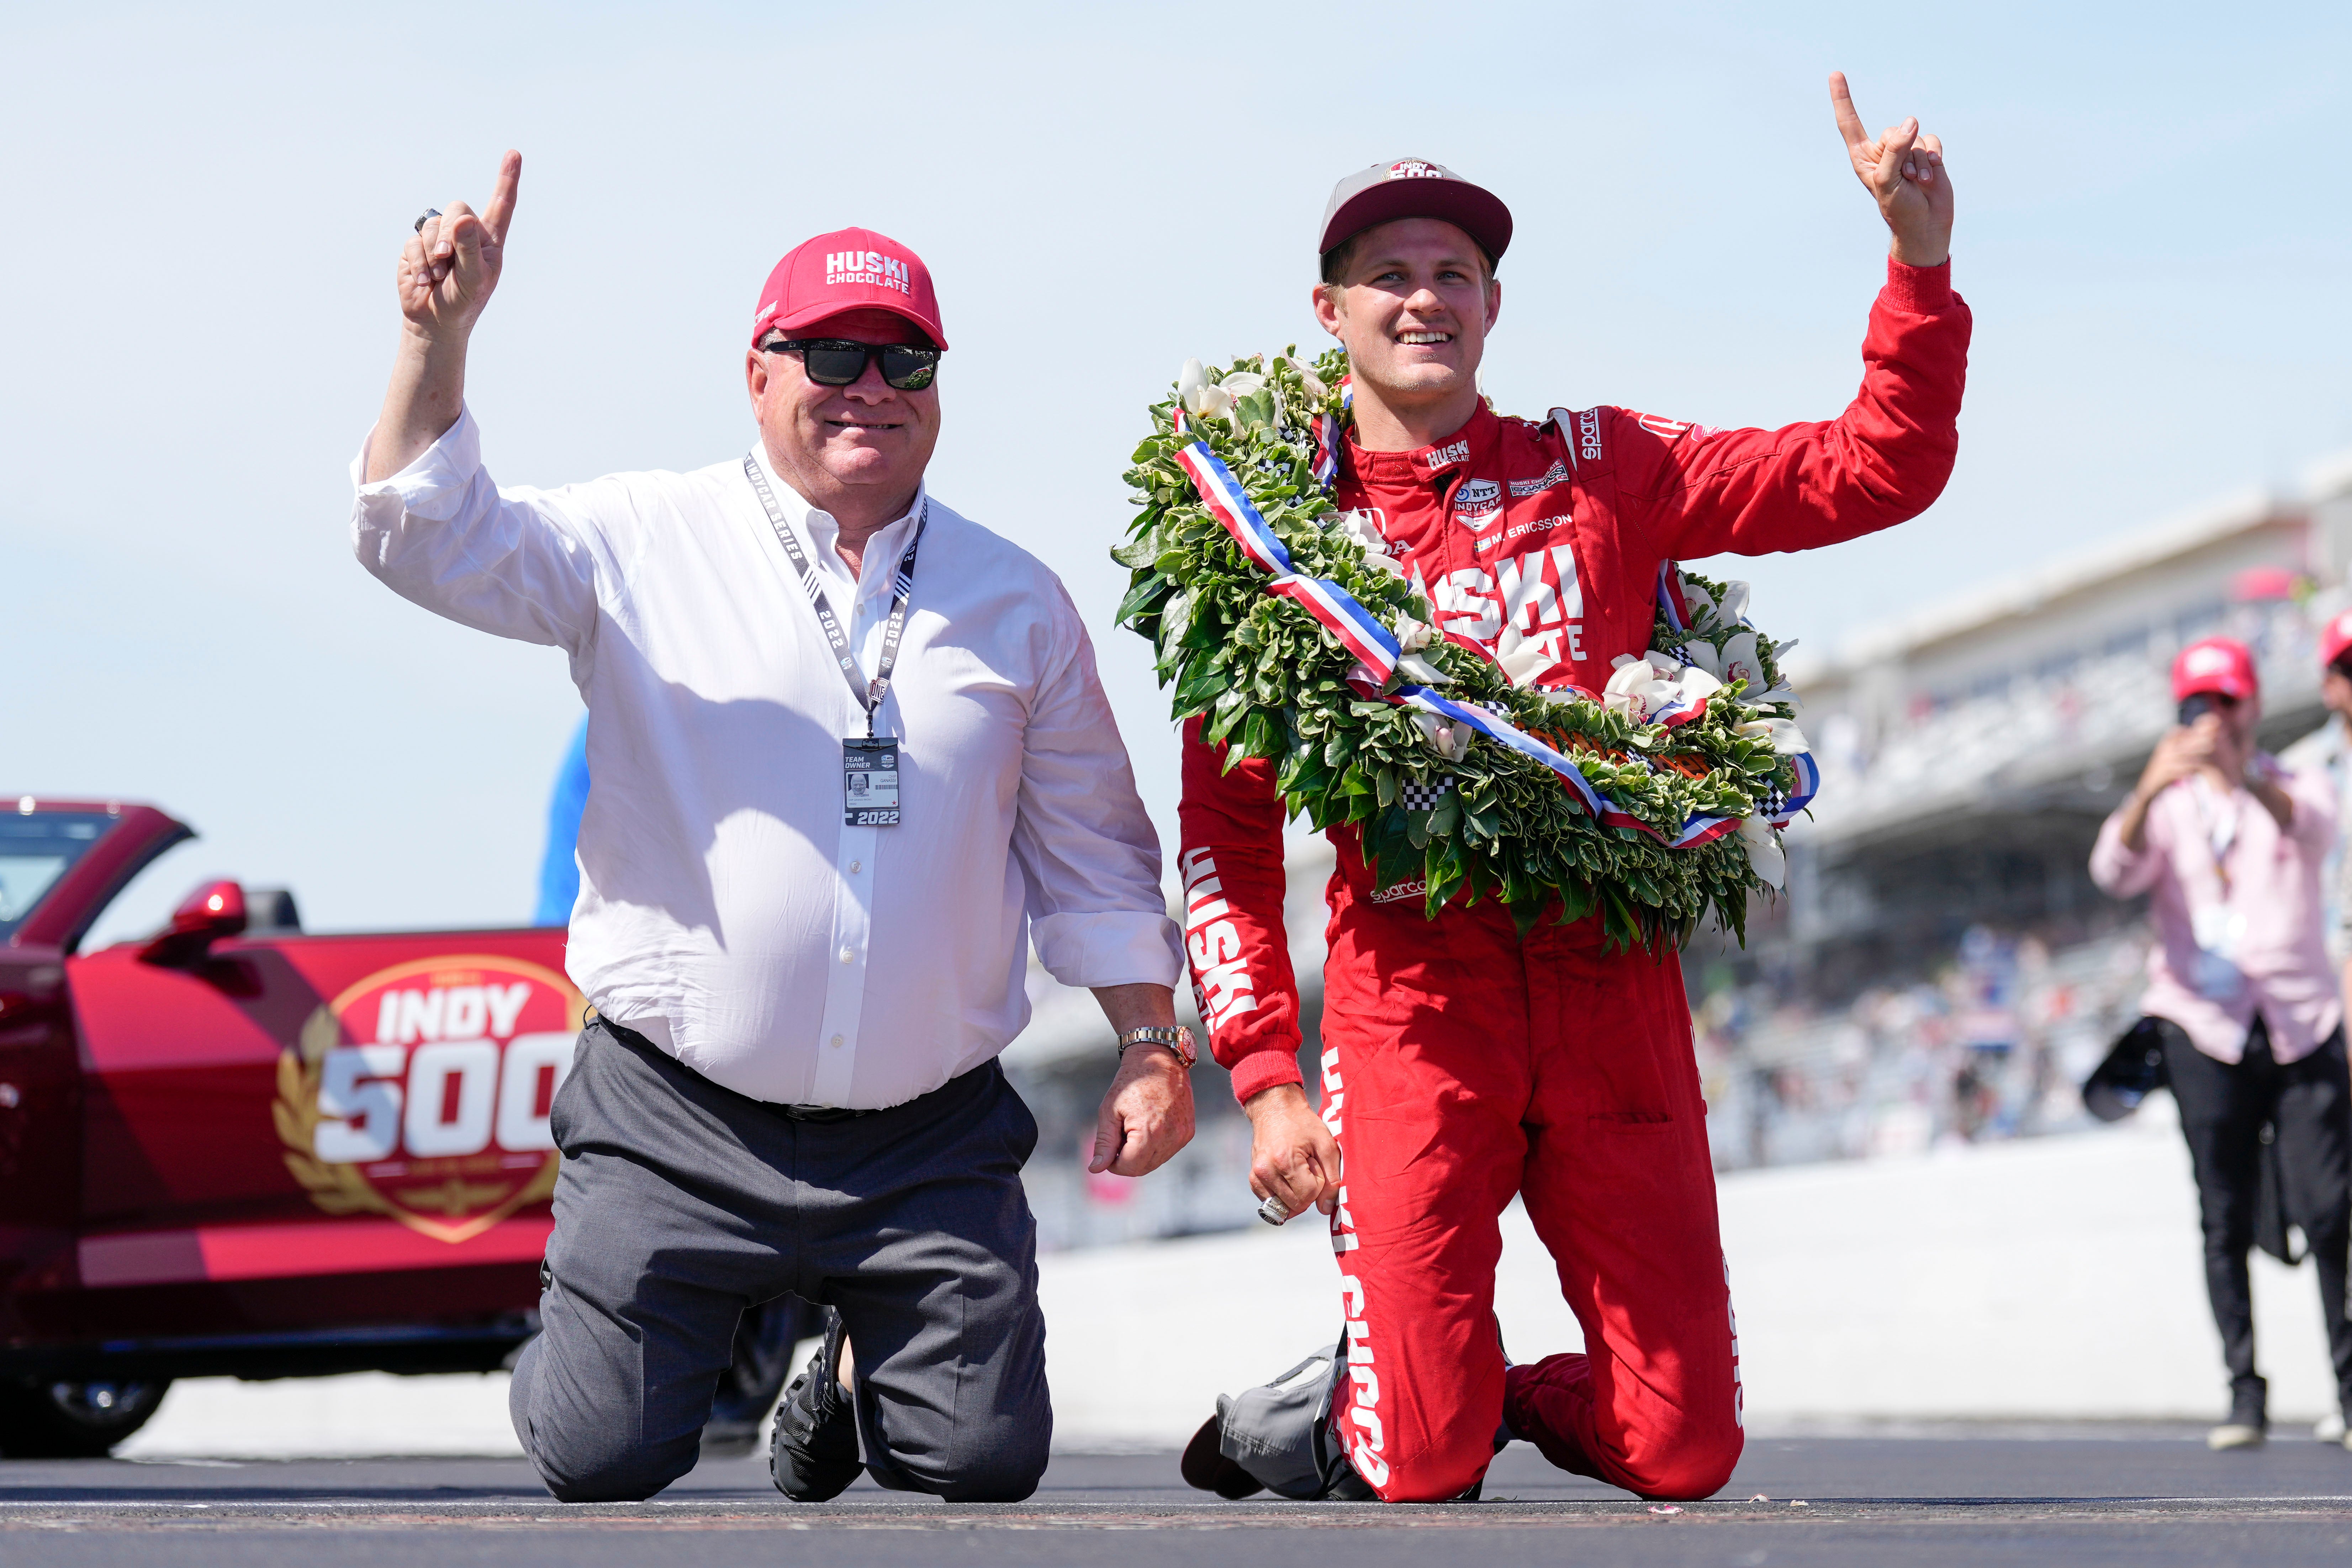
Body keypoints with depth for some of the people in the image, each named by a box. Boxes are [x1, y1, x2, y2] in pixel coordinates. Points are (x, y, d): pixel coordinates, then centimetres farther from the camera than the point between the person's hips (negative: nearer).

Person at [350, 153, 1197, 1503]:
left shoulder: (1017, 603, 9)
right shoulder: (645, 545, -1)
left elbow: (1090, 850, 15)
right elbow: (429, 541, -13)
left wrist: (1155, 1046, 8)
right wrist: (439, 338, -26)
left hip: (929, 1136, 2)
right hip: (679, 1122, -2)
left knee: (986, 1462, -1)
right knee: (599, 1462, -5)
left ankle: (859, 1368, 34)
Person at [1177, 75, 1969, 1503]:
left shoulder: (1603, 471, 10)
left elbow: (1878, 473, 5)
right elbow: (1227, 838, 5)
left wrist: (1922, 260, -8)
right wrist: (1266, 1080, -4)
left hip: (1615, 996, 2)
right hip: (1413, 1003, -2)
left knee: (1683, 1452, 1)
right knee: (1422, 1467, -8)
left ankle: (1517, 1392, 33)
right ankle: (1331, 1411, 26)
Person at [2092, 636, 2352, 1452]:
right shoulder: (2166, 804, 12)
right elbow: (2116, 872, -9)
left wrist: (2239, 778, -35)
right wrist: (2149, 793, -29)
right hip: (2203, 1024, 1)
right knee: (2225, 1222, -3)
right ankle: (2244, 1392, -2)